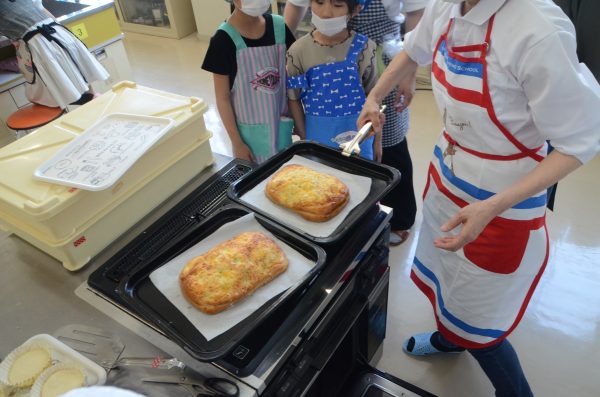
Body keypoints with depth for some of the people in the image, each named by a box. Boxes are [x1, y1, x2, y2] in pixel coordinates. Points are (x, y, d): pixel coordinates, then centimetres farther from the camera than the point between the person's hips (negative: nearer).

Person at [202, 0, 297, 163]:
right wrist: (237, 143, -10)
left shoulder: (279, 27, -5)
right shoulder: (224, 39, -17)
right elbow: (223, 97, -12)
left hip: (281, 123, 4)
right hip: (250, 129, -3)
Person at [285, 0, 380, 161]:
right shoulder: (298, 51, -8)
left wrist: (377, 140, 5)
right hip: (318, 137, 0)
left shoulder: (363, 48, -9)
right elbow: (294, 99, 0)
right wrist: (305, 139, 3)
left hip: (358, 137, 0)